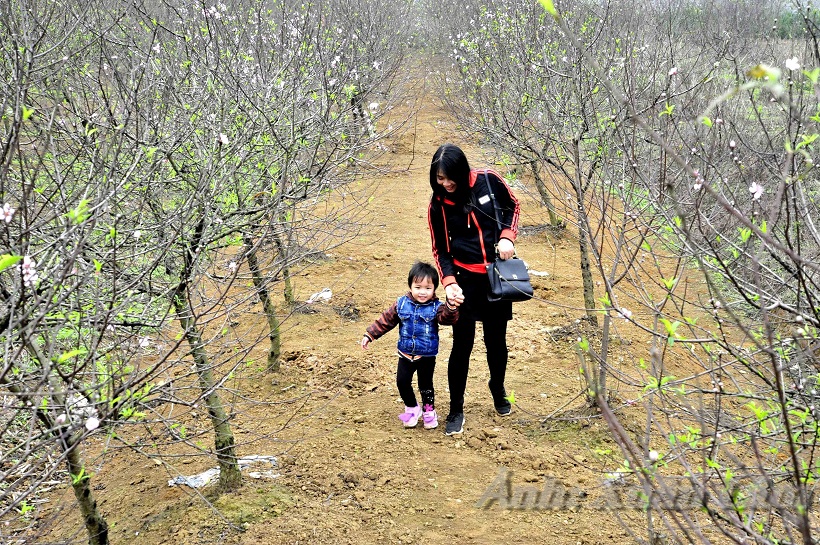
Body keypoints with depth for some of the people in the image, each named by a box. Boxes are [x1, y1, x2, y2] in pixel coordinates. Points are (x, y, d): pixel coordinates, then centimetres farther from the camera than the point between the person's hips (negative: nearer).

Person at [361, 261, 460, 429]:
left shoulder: (436, 307, -12)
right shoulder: (402, 304, -5)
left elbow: (446, 318, -31)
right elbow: (386, 320, 3)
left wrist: (451, 307, -52)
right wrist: (370, 335, 1)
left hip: (427, 356, -2)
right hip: (406, 354, 2)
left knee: (425, 385, 9)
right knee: (402, 381, 2)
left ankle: (429, 410, 32)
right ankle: (412, 408, 25)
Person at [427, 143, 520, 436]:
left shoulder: (489, 181, -10)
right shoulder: (438, 205, -9)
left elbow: (512, 206, 7)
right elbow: (441, 250, -2)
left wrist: (507, 236, -10)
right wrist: (449, 282, -17)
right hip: (466, 280, -1)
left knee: (496, 339, 13)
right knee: (462, 344, -2)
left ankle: (498, 391, 40)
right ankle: (456, 409, 12)